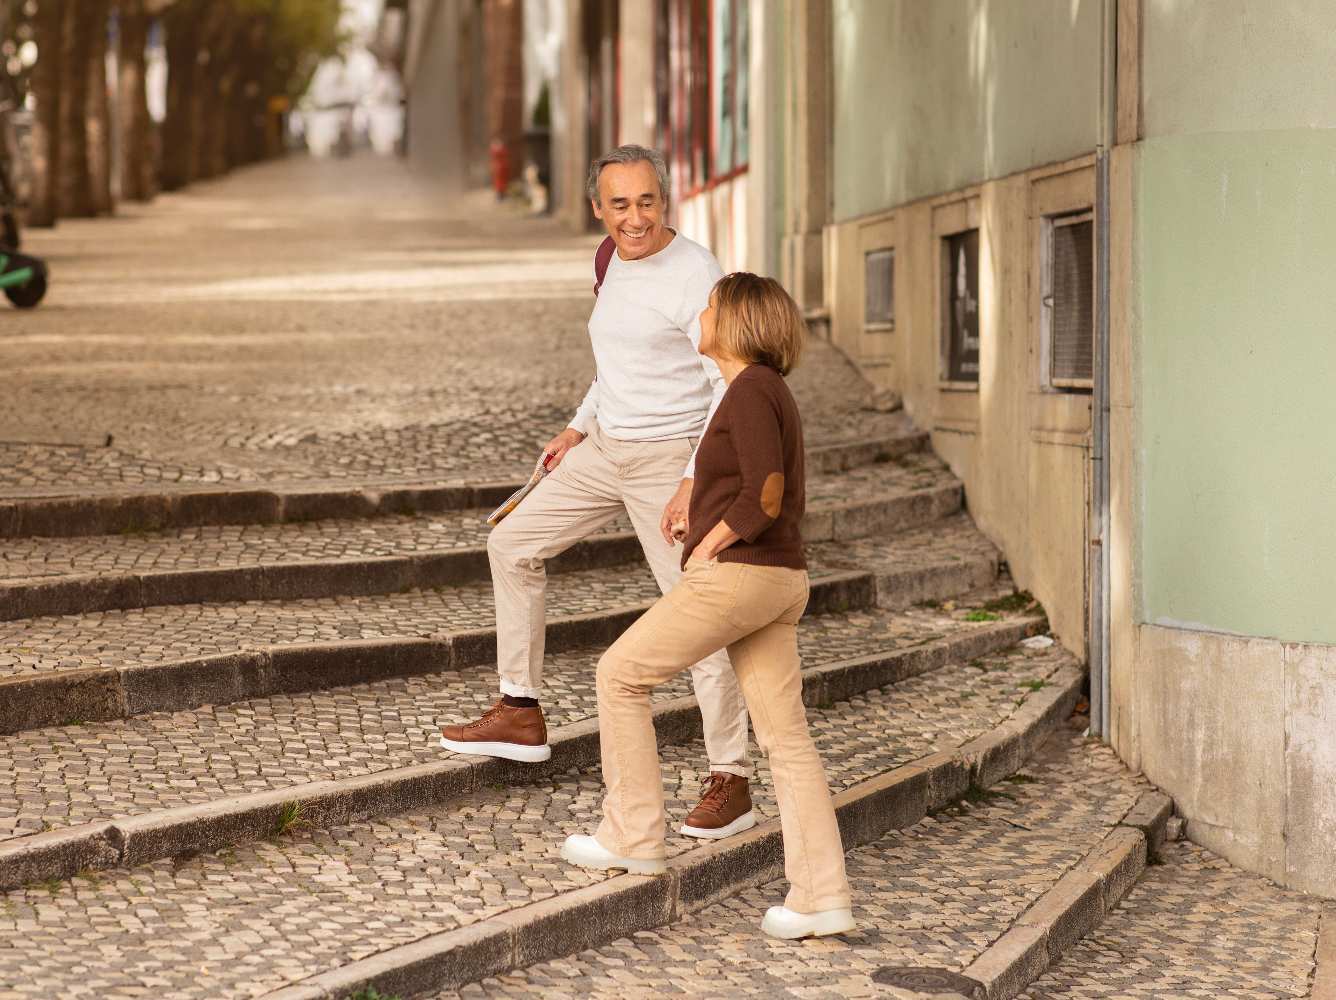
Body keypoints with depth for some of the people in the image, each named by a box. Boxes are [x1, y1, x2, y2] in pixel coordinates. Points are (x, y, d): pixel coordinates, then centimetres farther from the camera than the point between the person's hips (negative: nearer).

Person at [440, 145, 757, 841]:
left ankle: (730, 783, -1)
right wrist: (580, 426, 22)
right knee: (513, 543, 11)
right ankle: (521, 714, 19)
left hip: (670, 462, -8)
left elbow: (733, 387, -20)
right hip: (605, 449, 9)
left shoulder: (694, 274, -18)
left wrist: (697, 480, -26)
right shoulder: (614, 263, 8)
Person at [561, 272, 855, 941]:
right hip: (781, 580, 9)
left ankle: (633, 837, 12)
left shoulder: (748, 391, -12)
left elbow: (768, 494, -22)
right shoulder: (774, 394, 17)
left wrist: (709, 546, -10)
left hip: (734, 575, -9)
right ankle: (821, 899, 1)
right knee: (785, 736, 5)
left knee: (621, 674, 7)